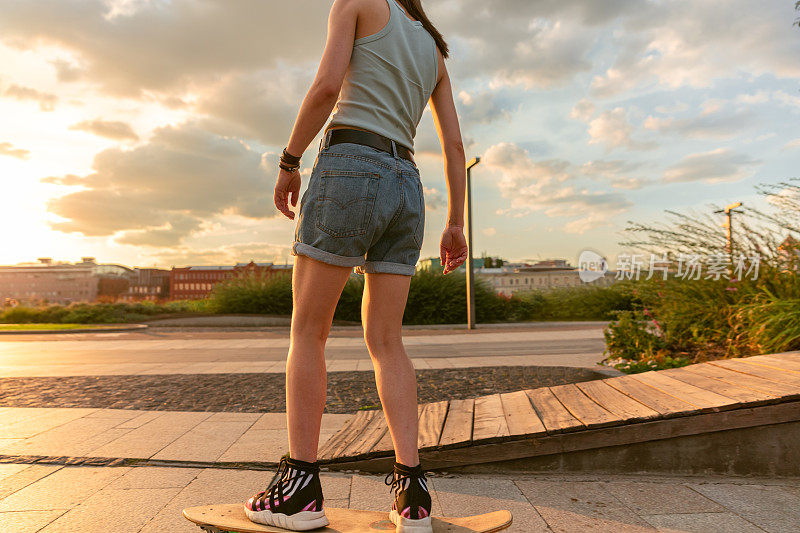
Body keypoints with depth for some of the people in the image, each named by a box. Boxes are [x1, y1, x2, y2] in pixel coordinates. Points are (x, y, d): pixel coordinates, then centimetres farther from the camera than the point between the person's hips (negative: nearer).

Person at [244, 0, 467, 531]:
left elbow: (327, 84, -8)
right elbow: (455, 143, 19)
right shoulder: (434, 49, 27)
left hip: (348, 172, -6)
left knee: (308, 331, 0)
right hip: (406, 192, 6)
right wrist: (456, 224, 17)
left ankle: (301, 488, 4)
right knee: (385, 342, 4)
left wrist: (288, 163, 1)